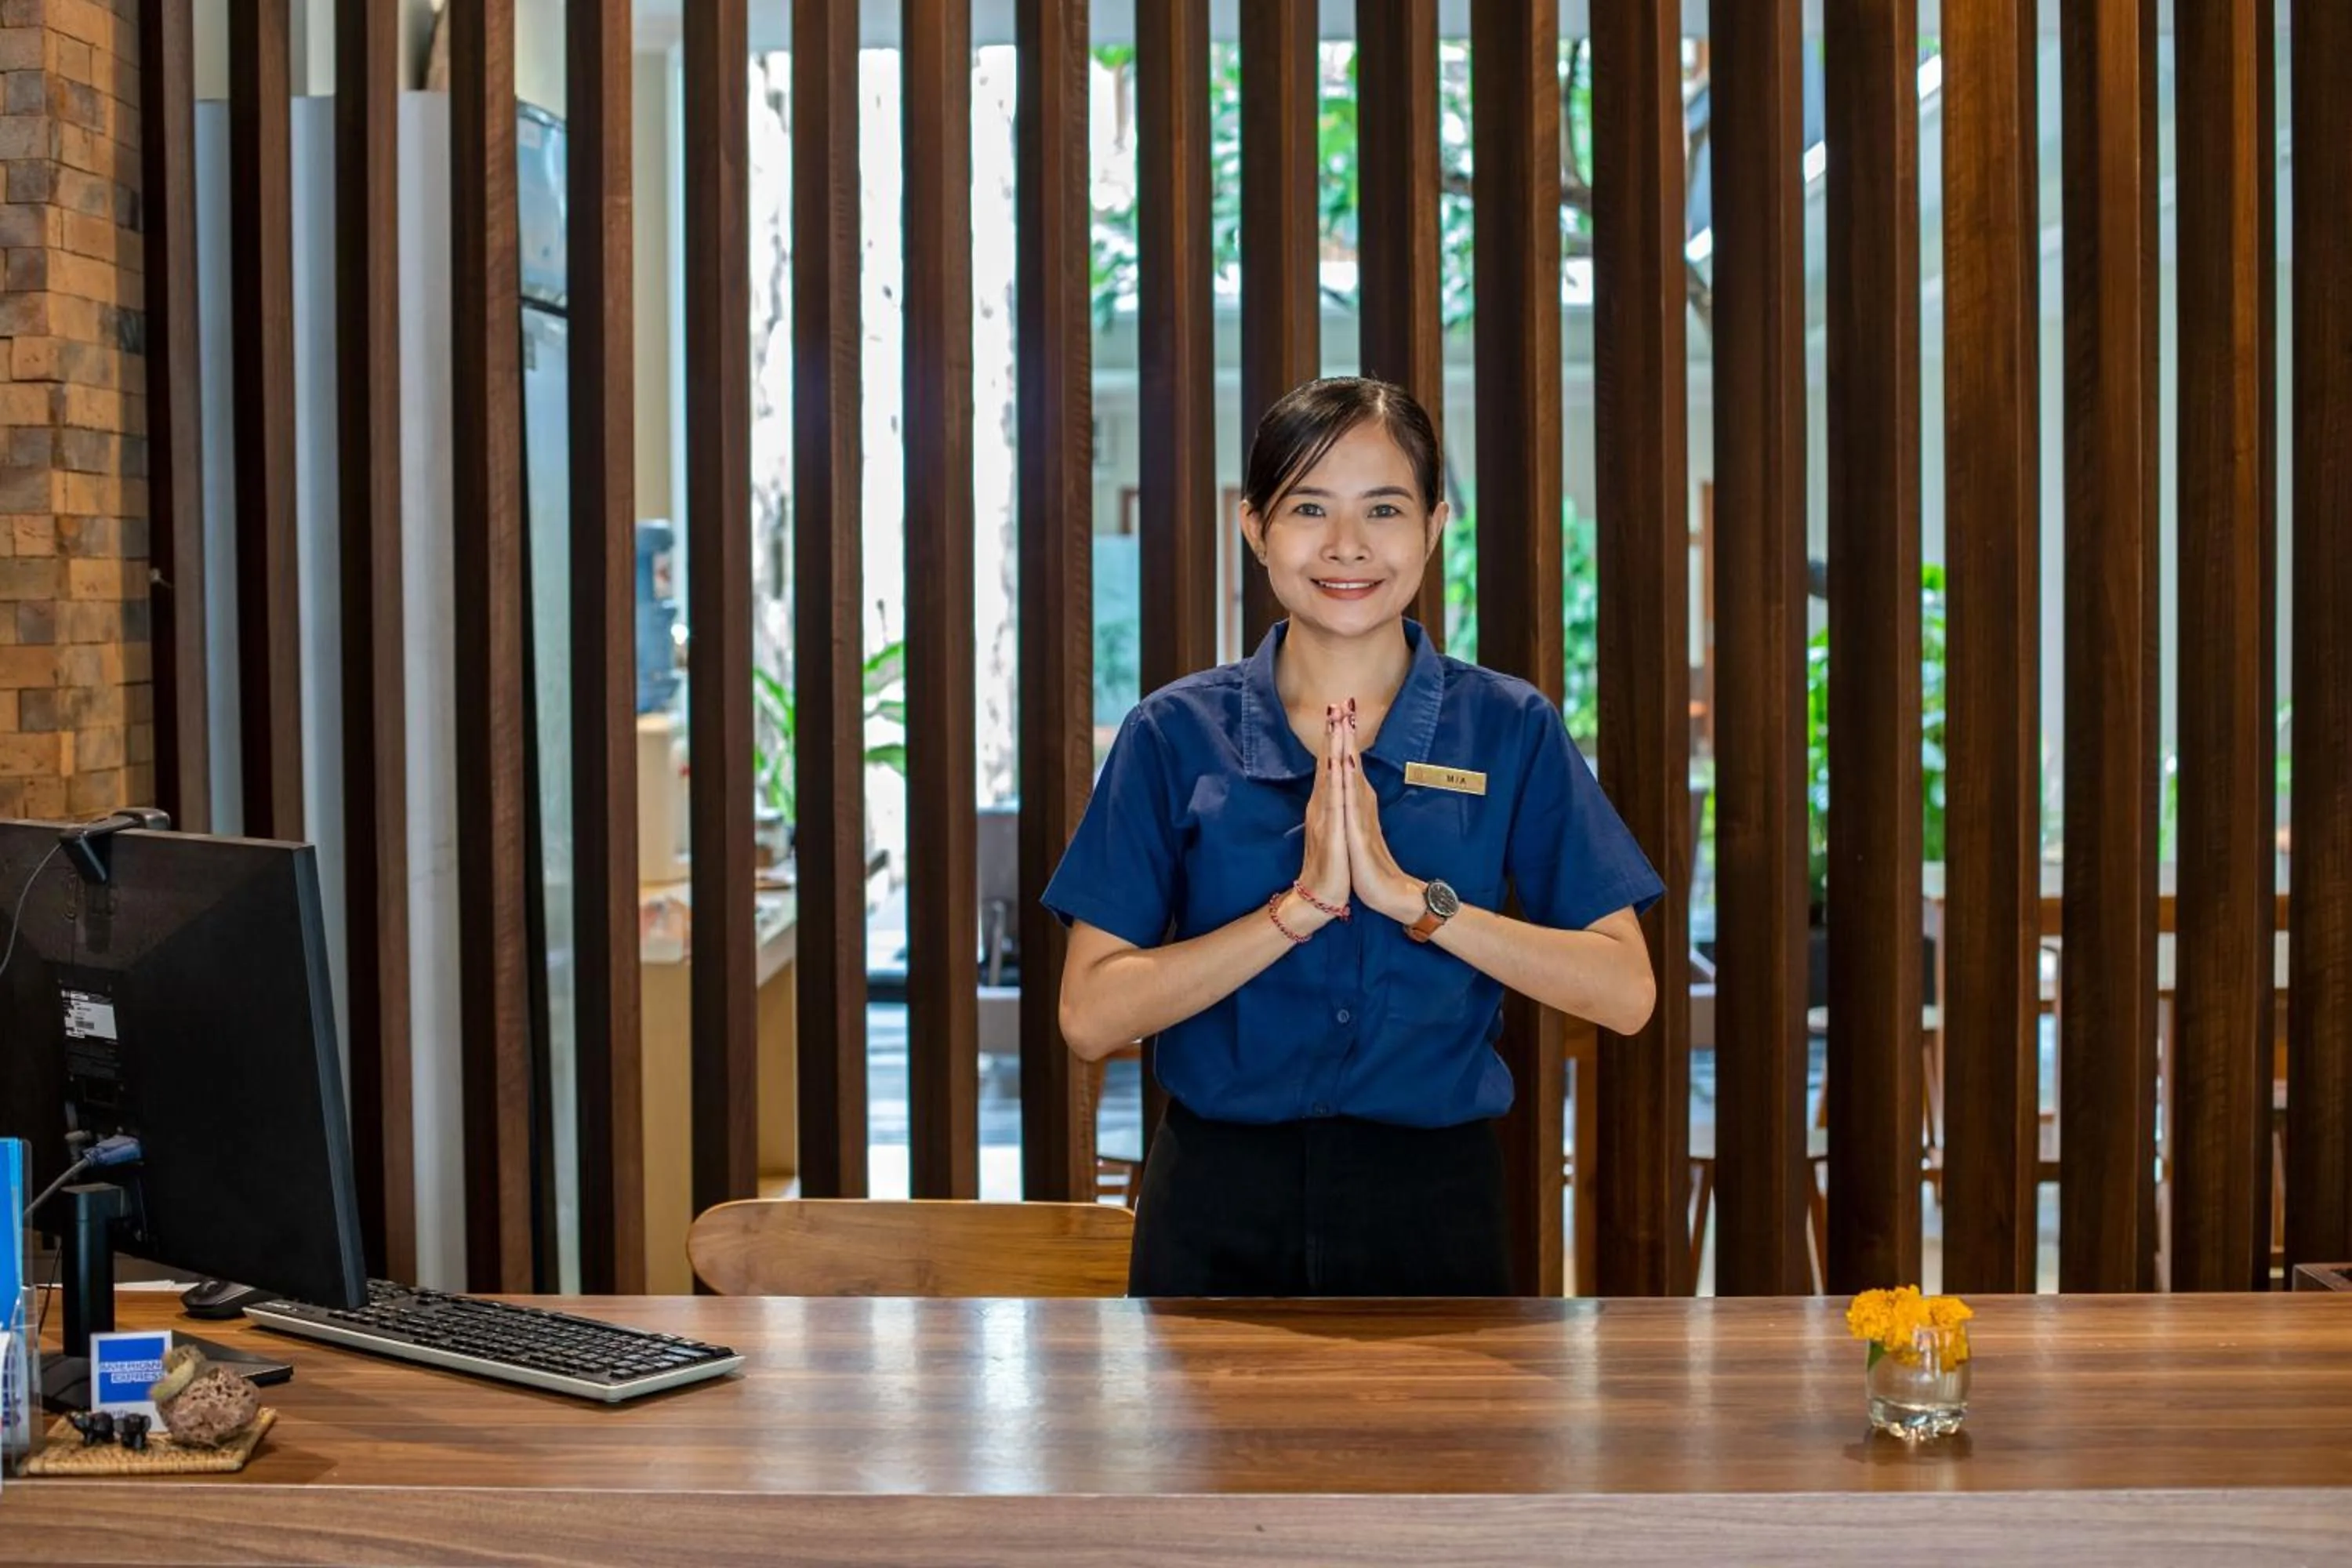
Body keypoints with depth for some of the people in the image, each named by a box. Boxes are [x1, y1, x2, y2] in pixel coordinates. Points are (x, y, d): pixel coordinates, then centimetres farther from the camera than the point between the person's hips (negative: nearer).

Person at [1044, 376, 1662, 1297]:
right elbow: (1090, 1016, -10)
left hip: (1432, 1197, 0)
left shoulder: (1511, 729, -2)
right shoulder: (1176, 734, -3)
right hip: (1221, 1203, 0)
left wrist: (1409, 895, -20)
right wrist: (1299, 905, -19)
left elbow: (1625, 993, -9)